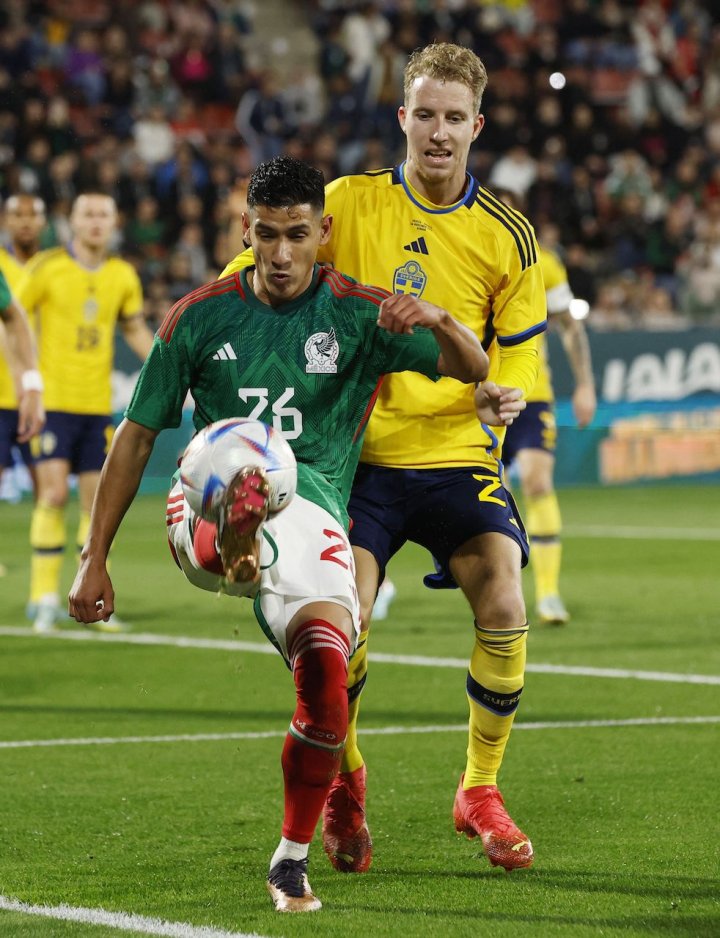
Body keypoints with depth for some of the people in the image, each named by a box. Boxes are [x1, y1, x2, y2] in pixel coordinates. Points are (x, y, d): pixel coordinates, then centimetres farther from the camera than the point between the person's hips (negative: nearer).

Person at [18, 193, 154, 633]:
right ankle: (45, 598, -5)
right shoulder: (47, 268, -6)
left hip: (98, 403, 4)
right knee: (54, 493, -12)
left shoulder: (123, 276, 6)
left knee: (97, 497, 5)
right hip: (52, 397, -4)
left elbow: (135, 329, 20)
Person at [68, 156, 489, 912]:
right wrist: (93, 559, 11)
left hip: (312, 518, 0)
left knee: (327, 682, -21)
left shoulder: (355, 315, 7)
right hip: (209, 506, 0)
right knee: (228, 470, -38)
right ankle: (230, 553, -77)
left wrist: (439, 321, -25)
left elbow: (472, 369, -1)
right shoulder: (201, 316, 9)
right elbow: (137, 433, 14)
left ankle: (292, 860, -1)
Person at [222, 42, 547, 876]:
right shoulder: (349, 203, -1)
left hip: (458, 454, 1)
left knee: (504, 613, -17)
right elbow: (249, 279, 5)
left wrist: (504, 395, -12)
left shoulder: (506, 237, 3)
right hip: (360, 454, -1)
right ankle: (343, 781, 15)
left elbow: (518, 353, 10)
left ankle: (480, 792, 5)